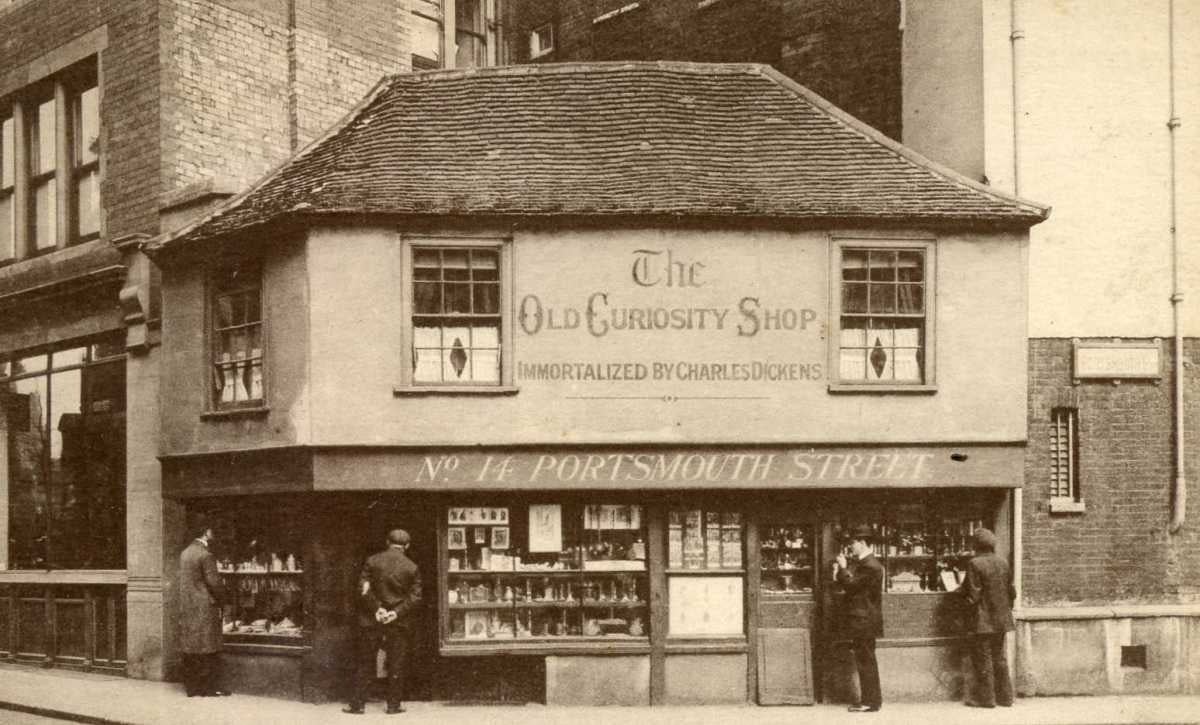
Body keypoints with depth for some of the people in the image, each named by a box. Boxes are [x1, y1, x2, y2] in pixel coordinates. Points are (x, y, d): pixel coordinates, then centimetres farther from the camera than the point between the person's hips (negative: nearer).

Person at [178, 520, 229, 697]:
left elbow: (185, 580, 13)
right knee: (208, 649, -2)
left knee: (190, 650, 10)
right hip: (205, 608, -8)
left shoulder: (185, 553, 10)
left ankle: (192, 687, 14)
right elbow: (214, 582, -18)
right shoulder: (206, 556, -15)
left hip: (186, 607, 8)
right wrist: (221, 597, -1)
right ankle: (208, 687, 0)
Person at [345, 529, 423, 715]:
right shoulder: (411, 568, -3)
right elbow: (415, 597, -7)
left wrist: (377, 608, -9)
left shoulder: (372, 561, -2)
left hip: (371, 621, 1)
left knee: (365, 664, 8)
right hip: (399, 623, -1)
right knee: (396, 665, 7)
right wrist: (397, 613, -11)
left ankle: (357, 704, 9)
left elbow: (363, 589, -7)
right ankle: (394, 705, 9)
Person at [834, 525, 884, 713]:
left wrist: (843, 568, -9)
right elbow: (851, 585, 16)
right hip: (860, 621, 10)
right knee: (865, 662, 13)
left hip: (864, 621, -10)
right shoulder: (860, 563, 15)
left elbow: (851, 585, -21)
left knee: (866, 661, -5)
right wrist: (840, 573, 5)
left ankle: (871, 702, 0)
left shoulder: (870, 566, -17)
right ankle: (869, 699, 19)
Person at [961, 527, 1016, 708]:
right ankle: (1004, 696, 18)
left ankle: (986, 697, 4)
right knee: (999, 656, 15)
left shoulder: (975, 564, -15)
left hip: (982, 619, -7)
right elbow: (1011, 591, 10)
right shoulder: (1003, 562, 5)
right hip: (1001, 618, 7)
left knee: (982, 657, 1)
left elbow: (973, 593, -17)